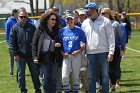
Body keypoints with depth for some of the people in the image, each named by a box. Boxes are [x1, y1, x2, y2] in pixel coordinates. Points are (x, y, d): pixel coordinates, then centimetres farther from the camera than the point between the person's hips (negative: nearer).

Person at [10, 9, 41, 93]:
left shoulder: (32, 27, 4)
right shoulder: (15, 28, -2)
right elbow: (12, 42, -3)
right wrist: (15, 54, -9)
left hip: (31, 55, 2)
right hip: (20, 56, -1)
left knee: (35, 73, 10)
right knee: (21, 74, 6)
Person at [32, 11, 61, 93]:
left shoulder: (57, 30, 9)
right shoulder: (41, 29, 1)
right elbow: (34, 43, -1)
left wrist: (59, 44, -5)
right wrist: (35, 56, -9)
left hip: (54, 57, 3)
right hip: (44, 56, -3)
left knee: (53, 78, 6)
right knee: (45, 78, 3)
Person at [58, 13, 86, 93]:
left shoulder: (79, 30, 0)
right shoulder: (62, 31, 5)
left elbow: (84, 44, 1)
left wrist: (78, 51, -14)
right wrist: (62, 53, -5)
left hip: (76, 56, -1)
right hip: (66, 56, 1)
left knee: (76, 76, 7)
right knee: (64, 76, -7)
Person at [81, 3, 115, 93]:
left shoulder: (105, 21, -1)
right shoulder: (85, 23, 10)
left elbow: (111, 37, -3)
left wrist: (111, 52, -9)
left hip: (103, 52, -3)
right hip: (90, 53, 3)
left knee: (105, 74, 2)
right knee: (91, 76, 6)